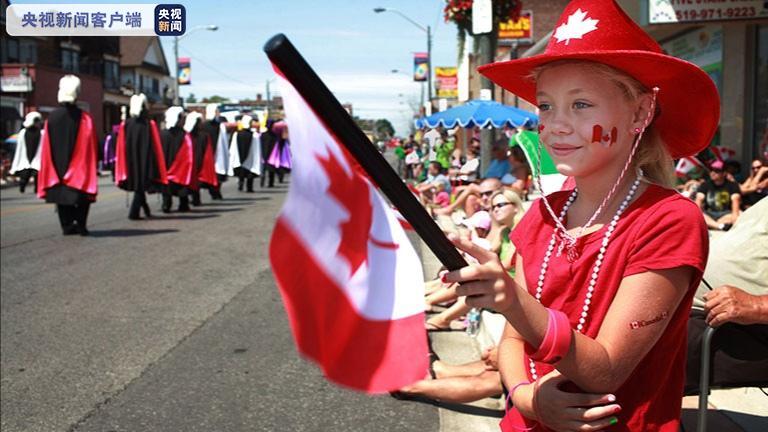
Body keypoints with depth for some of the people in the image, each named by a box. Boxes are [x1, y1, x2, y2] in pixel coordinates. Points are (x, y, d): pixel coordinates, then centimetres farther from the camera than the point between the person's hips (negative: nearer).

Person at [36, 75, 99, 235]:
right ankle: (81, 225, 2)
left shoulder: (51, 118, -4)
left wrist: (54, 170, 11)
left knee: (61, 192, 11)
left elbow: (46, 149, 2)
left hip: (57, 170, 2)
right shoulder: (84, 118, -11)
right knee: (80, 194, 8)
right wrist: (93, 166, 2)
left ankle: (67, 225, 9)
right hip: (79, 168, -2)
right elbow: (91, 147, -8)